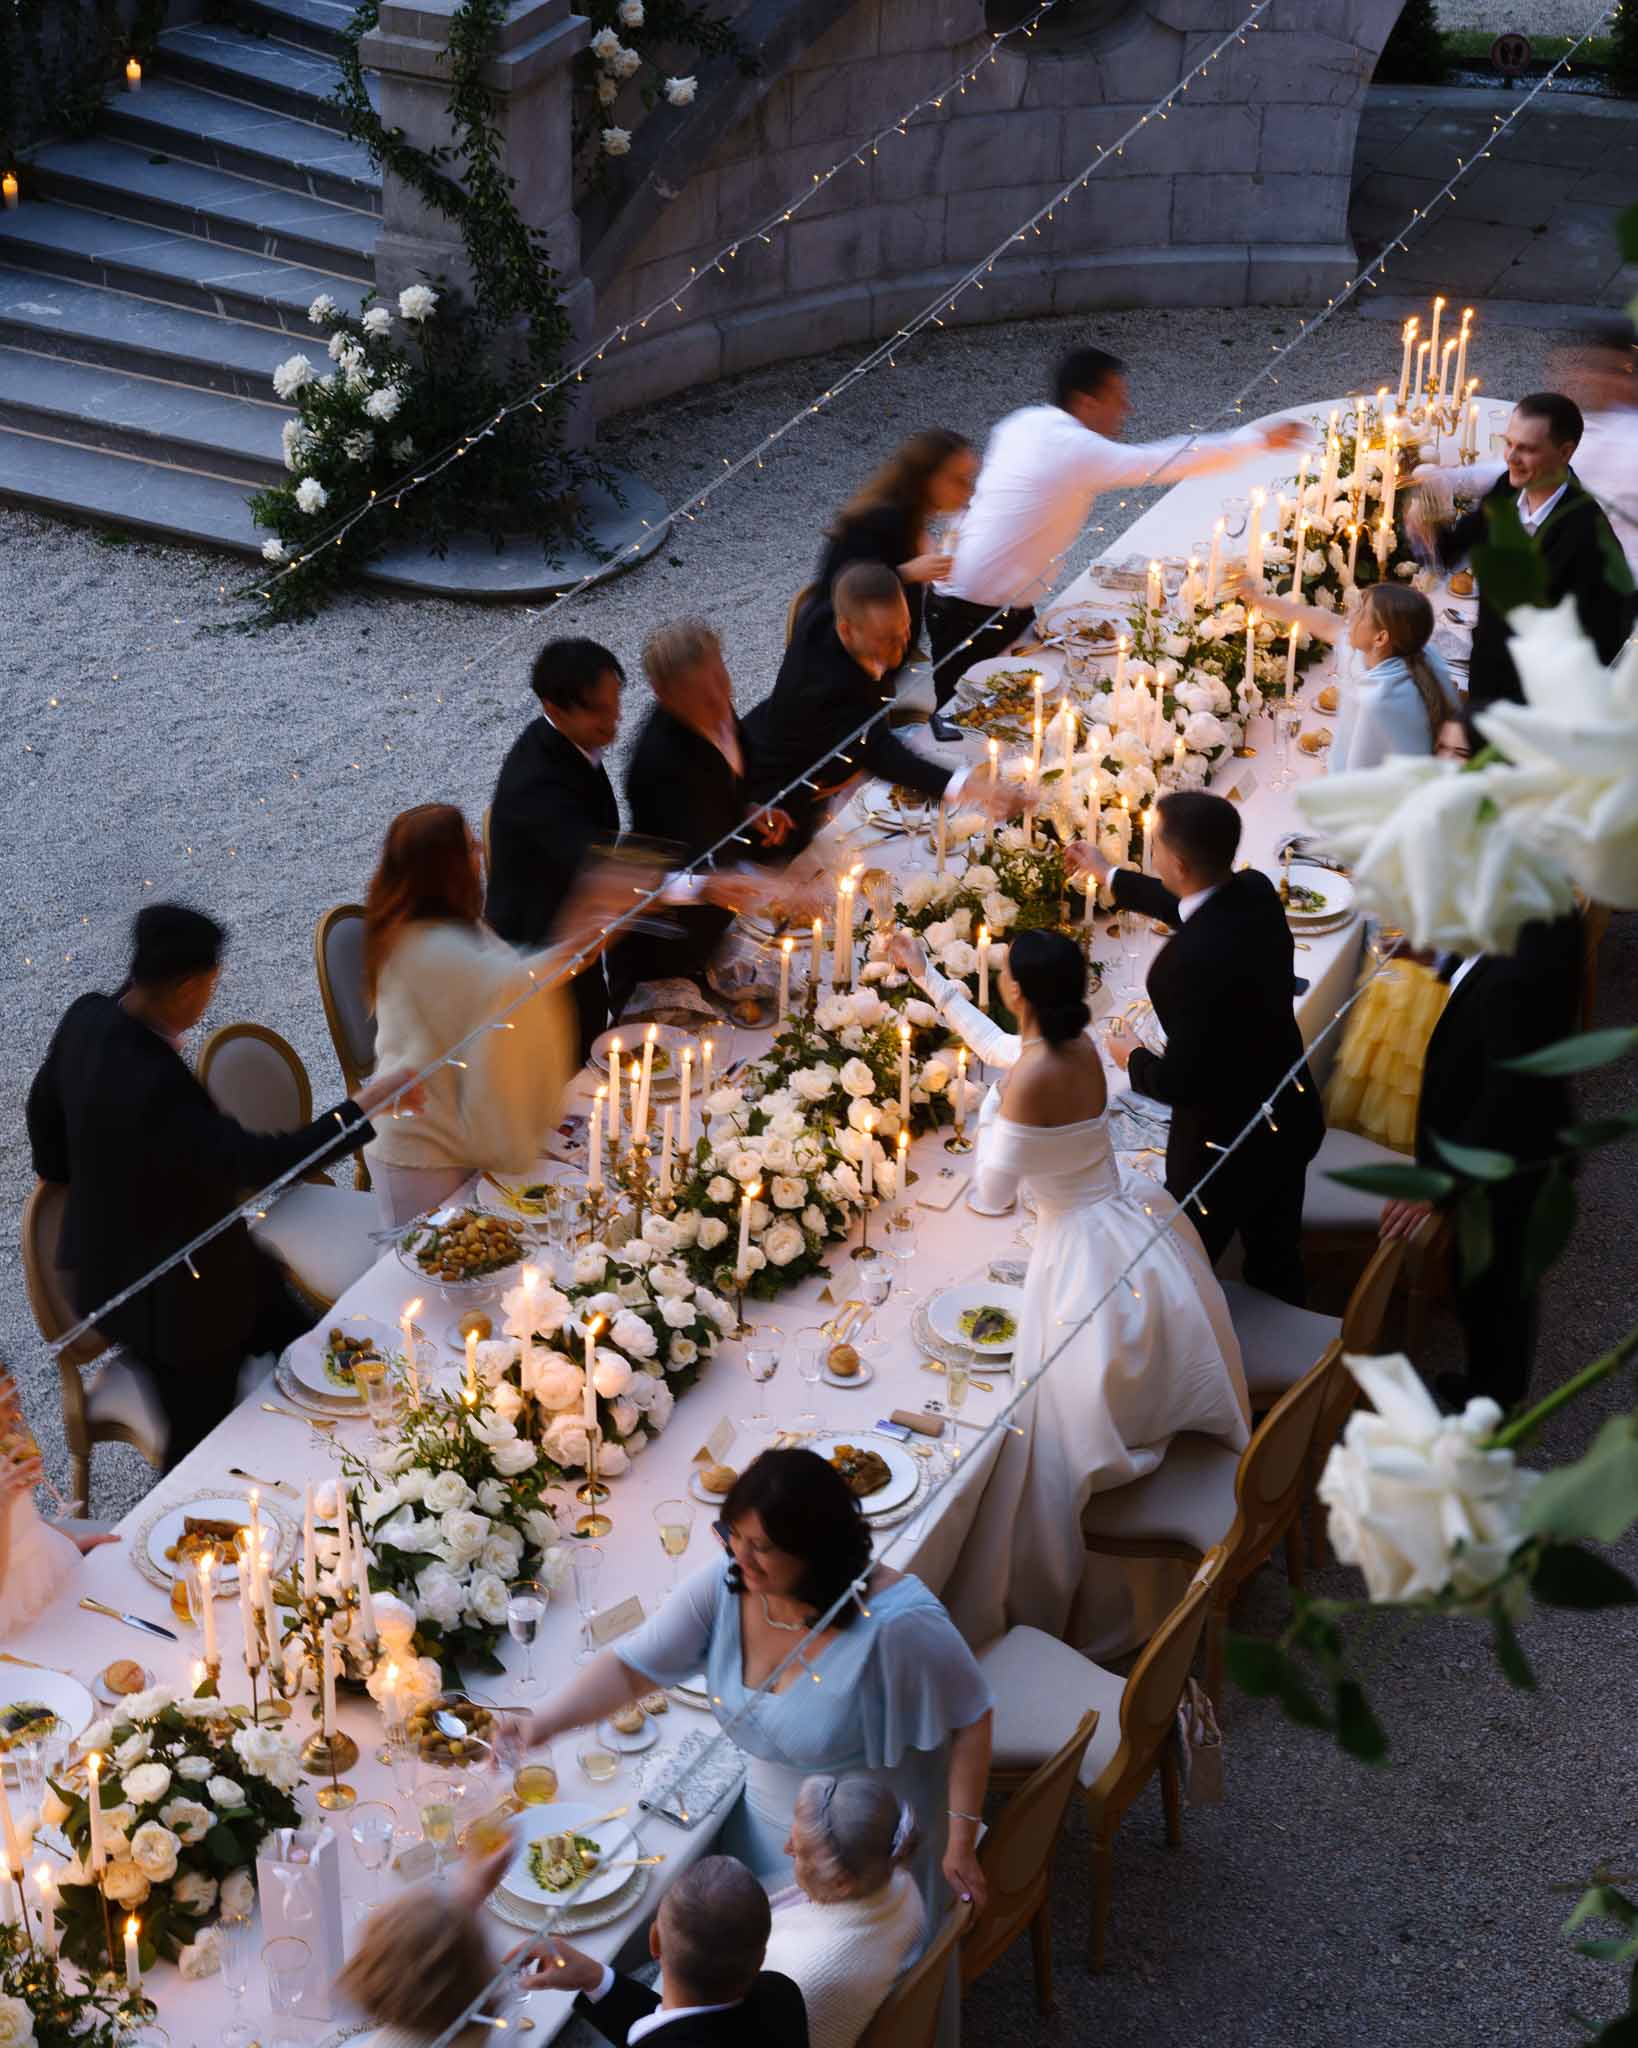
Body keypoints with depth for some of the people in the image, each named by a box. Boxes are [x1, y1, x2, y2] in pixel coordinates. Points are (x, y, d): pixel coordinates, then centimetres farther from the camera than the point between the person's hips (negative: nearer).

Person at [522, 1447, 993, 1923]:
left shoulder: (896, 1625, -33)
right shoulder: (724, 1588, -19)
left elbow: (968, 1720, -21)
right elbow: (631, 1669, -15)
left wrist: (961, 1841, -17)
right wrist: (540, 1726, -29)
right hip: (764, 1831, 5)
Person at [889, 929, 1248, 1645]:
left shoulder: (1029, 1080, -28)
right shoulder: (1078, 1044, -1)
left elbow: (992, 1195, -18)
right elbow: (995, 1042, 22)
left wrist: (987, 1117, 1)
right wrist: (926, 976, 30)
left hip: (1085, 1251, -8)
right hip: (1132, 1215, 8)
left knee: (1058, 1435, 2)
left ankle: (1040, 1605, 13)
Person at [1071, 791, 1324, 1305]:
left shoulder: (1192, 960, -37)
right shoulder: (1255, 891, -12)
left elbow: (1178, 1082, -28)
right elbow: (1195, 907, 13)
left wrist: (1133, 1058, -5)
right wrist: (1108, 874, 25)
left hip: (1225, 1142, -7)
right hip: (1291, 1117, 8)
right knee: (1276, 1262, 27)